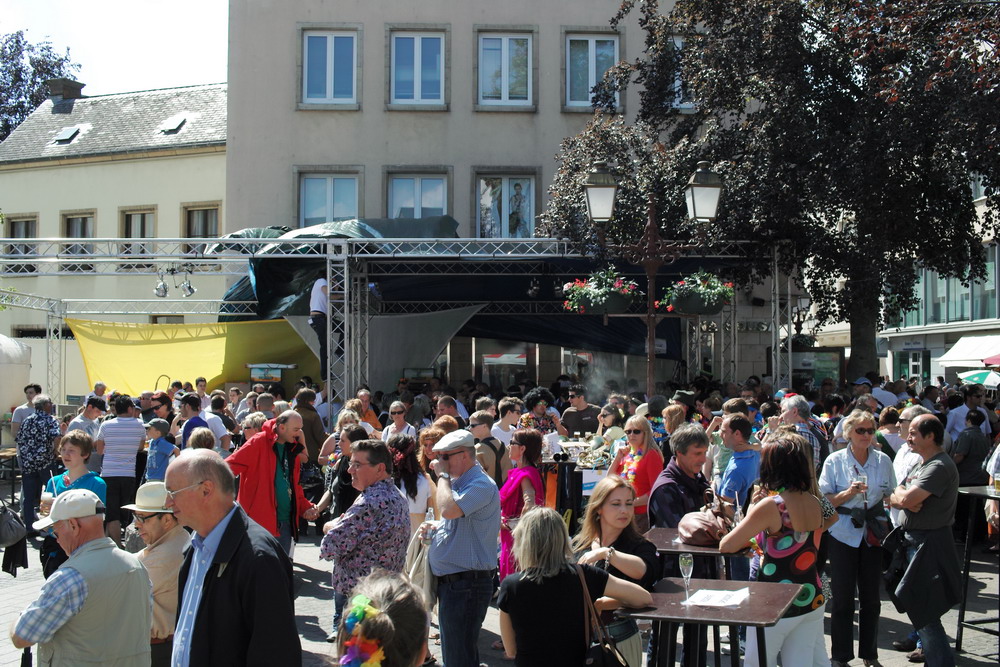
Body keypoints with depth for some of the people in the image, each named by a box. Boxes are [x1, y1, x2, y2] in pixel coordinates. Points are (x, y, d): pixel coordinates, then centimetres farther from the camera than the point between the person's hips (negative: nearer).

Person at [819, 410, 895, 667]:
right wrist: (848, 493, -20)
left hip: (874, 532, 2)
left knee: (871, 595, 8)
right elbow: (825, 500, -4)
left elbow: (890, 496, 14)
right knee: (843, 596, 2)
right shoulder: (835, 461, -3)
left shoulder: (883, 460, 4)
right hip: (844, 533, -2)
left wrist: (886, 523, 1)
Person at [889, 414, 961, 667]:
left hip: (929, 543, -10)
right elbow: (894, 499, 11)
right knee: (918, 605, 18)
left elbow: (907, 499, -27)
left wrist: (901, 494, -5)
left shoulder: (940, 467, -19)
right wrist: (907, 499, -11)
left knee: (924, 610, -8)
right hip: (914, 540, 10)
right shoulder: (923, 464, 15)